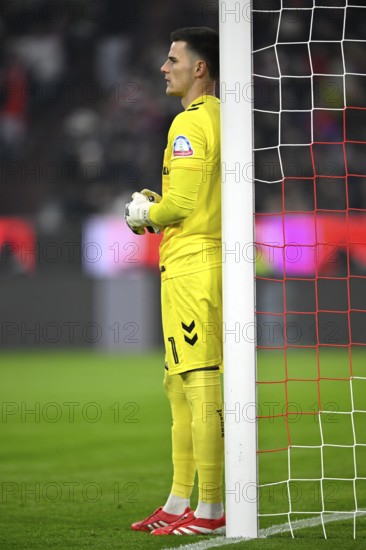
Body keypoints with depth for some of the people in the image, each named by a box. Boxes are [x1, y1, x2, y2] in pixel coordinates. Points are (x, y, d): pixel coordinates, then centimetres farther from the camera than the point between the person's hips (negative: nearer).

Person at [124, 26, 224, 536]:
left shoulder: (191, 122, -13)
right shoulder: (222, 117, 17)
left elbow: (181, 203, -19)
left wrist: (144, 214, 0)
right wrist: (152, 204, 14)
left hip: (191, 263, -10)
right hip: (206, 260, 10)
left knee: (200, 384, -10)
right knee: (180, 385, 15)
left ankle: (210, 510, -10)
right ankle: (180, 503, 21)